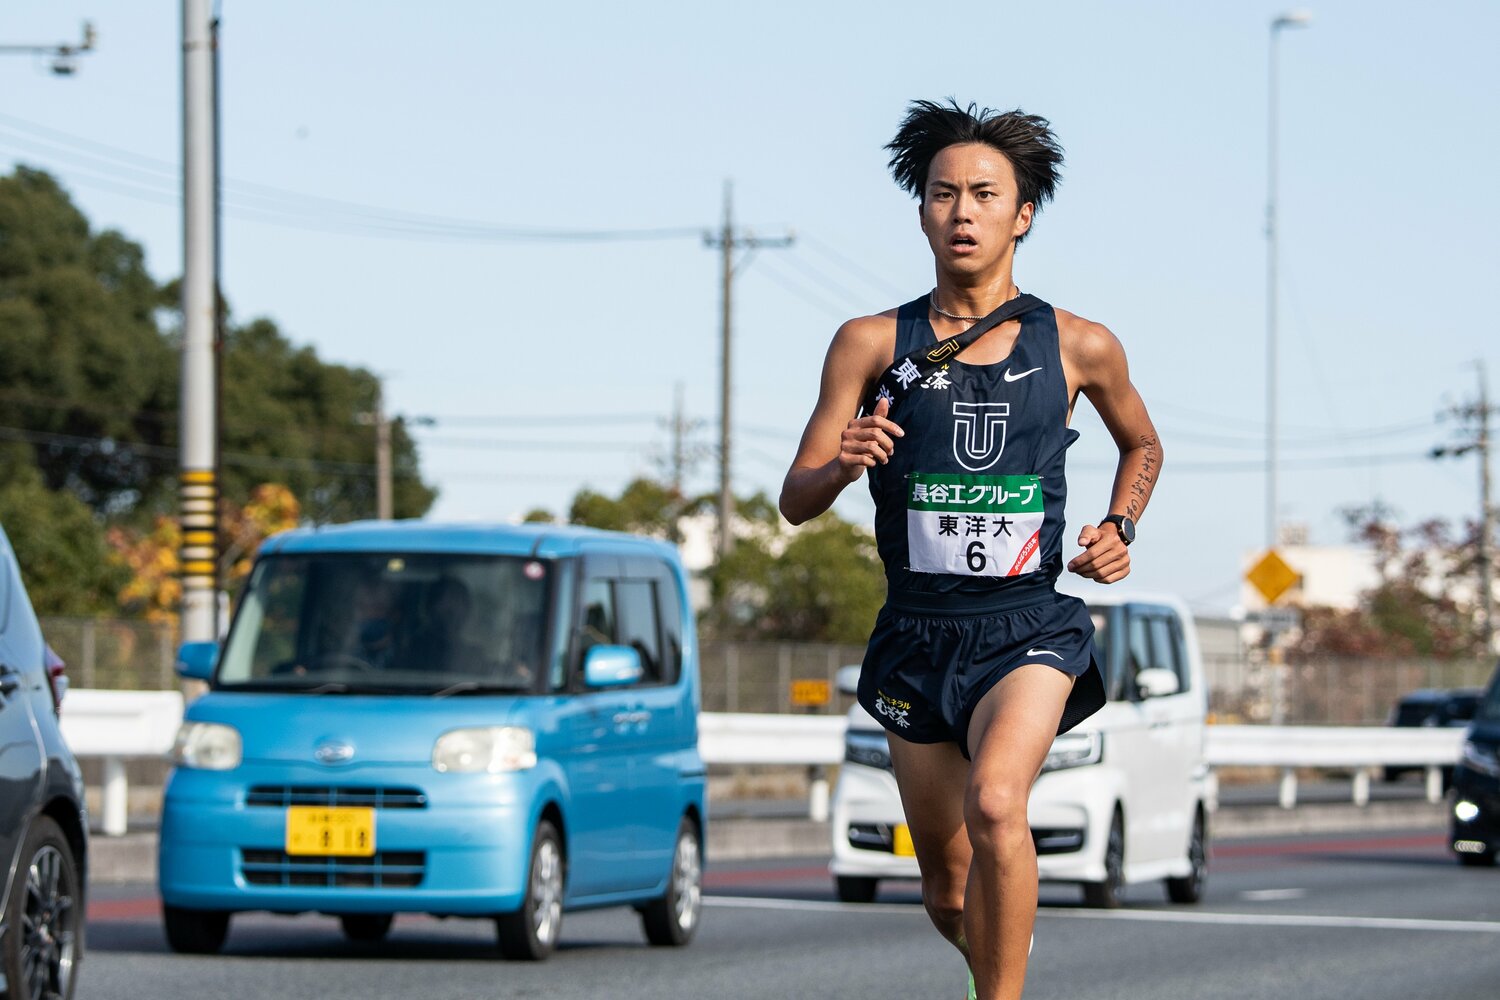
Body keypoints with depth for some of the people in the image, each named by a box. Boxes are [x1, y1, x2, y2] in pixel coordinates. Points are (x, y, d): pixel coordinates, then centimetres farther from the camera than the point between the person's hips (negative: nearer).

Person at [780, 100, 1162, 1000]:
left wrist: (1119, 530, 4)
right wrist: (842, 463, -21)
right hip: (918, 639, 2)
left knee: (993, 805, -31)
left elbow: (1143, 444, 22)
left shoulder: (1078, 346, 1)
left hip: (1031, 630, -2)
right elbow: (796, 501, 1)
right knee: (950, 897, 11)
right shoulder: (872, 344, 1)